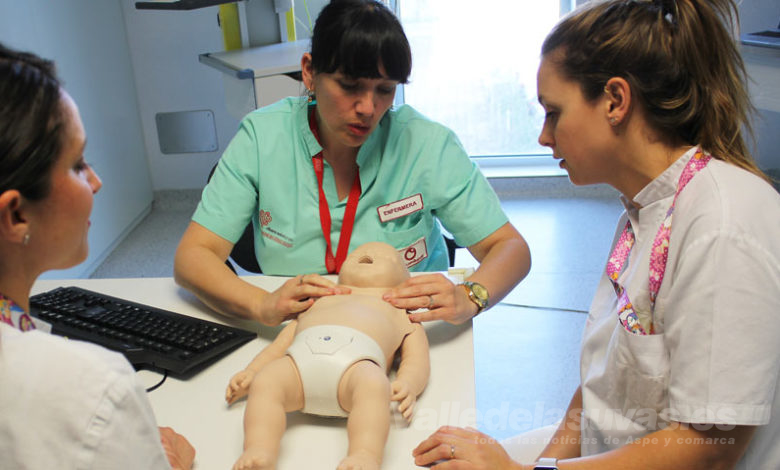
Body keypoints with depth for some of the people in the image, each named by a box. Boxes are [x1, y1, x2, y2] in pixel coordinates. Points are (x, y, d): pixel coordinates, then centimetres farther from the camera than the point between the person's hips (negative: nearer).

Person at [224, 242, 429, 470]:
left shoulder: (401, 313, 39)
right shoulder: (319, 302, 46)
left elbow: (418, 360, 22)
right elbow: (278, 346, 37)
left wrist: (407, 385, -3)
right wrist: (250, 372, 17)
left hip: (358, 359, -2)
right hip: (301, 356, 3)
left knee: (373, 386, -37)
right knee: (265, 381, -29)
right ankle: (259, 451, -40)